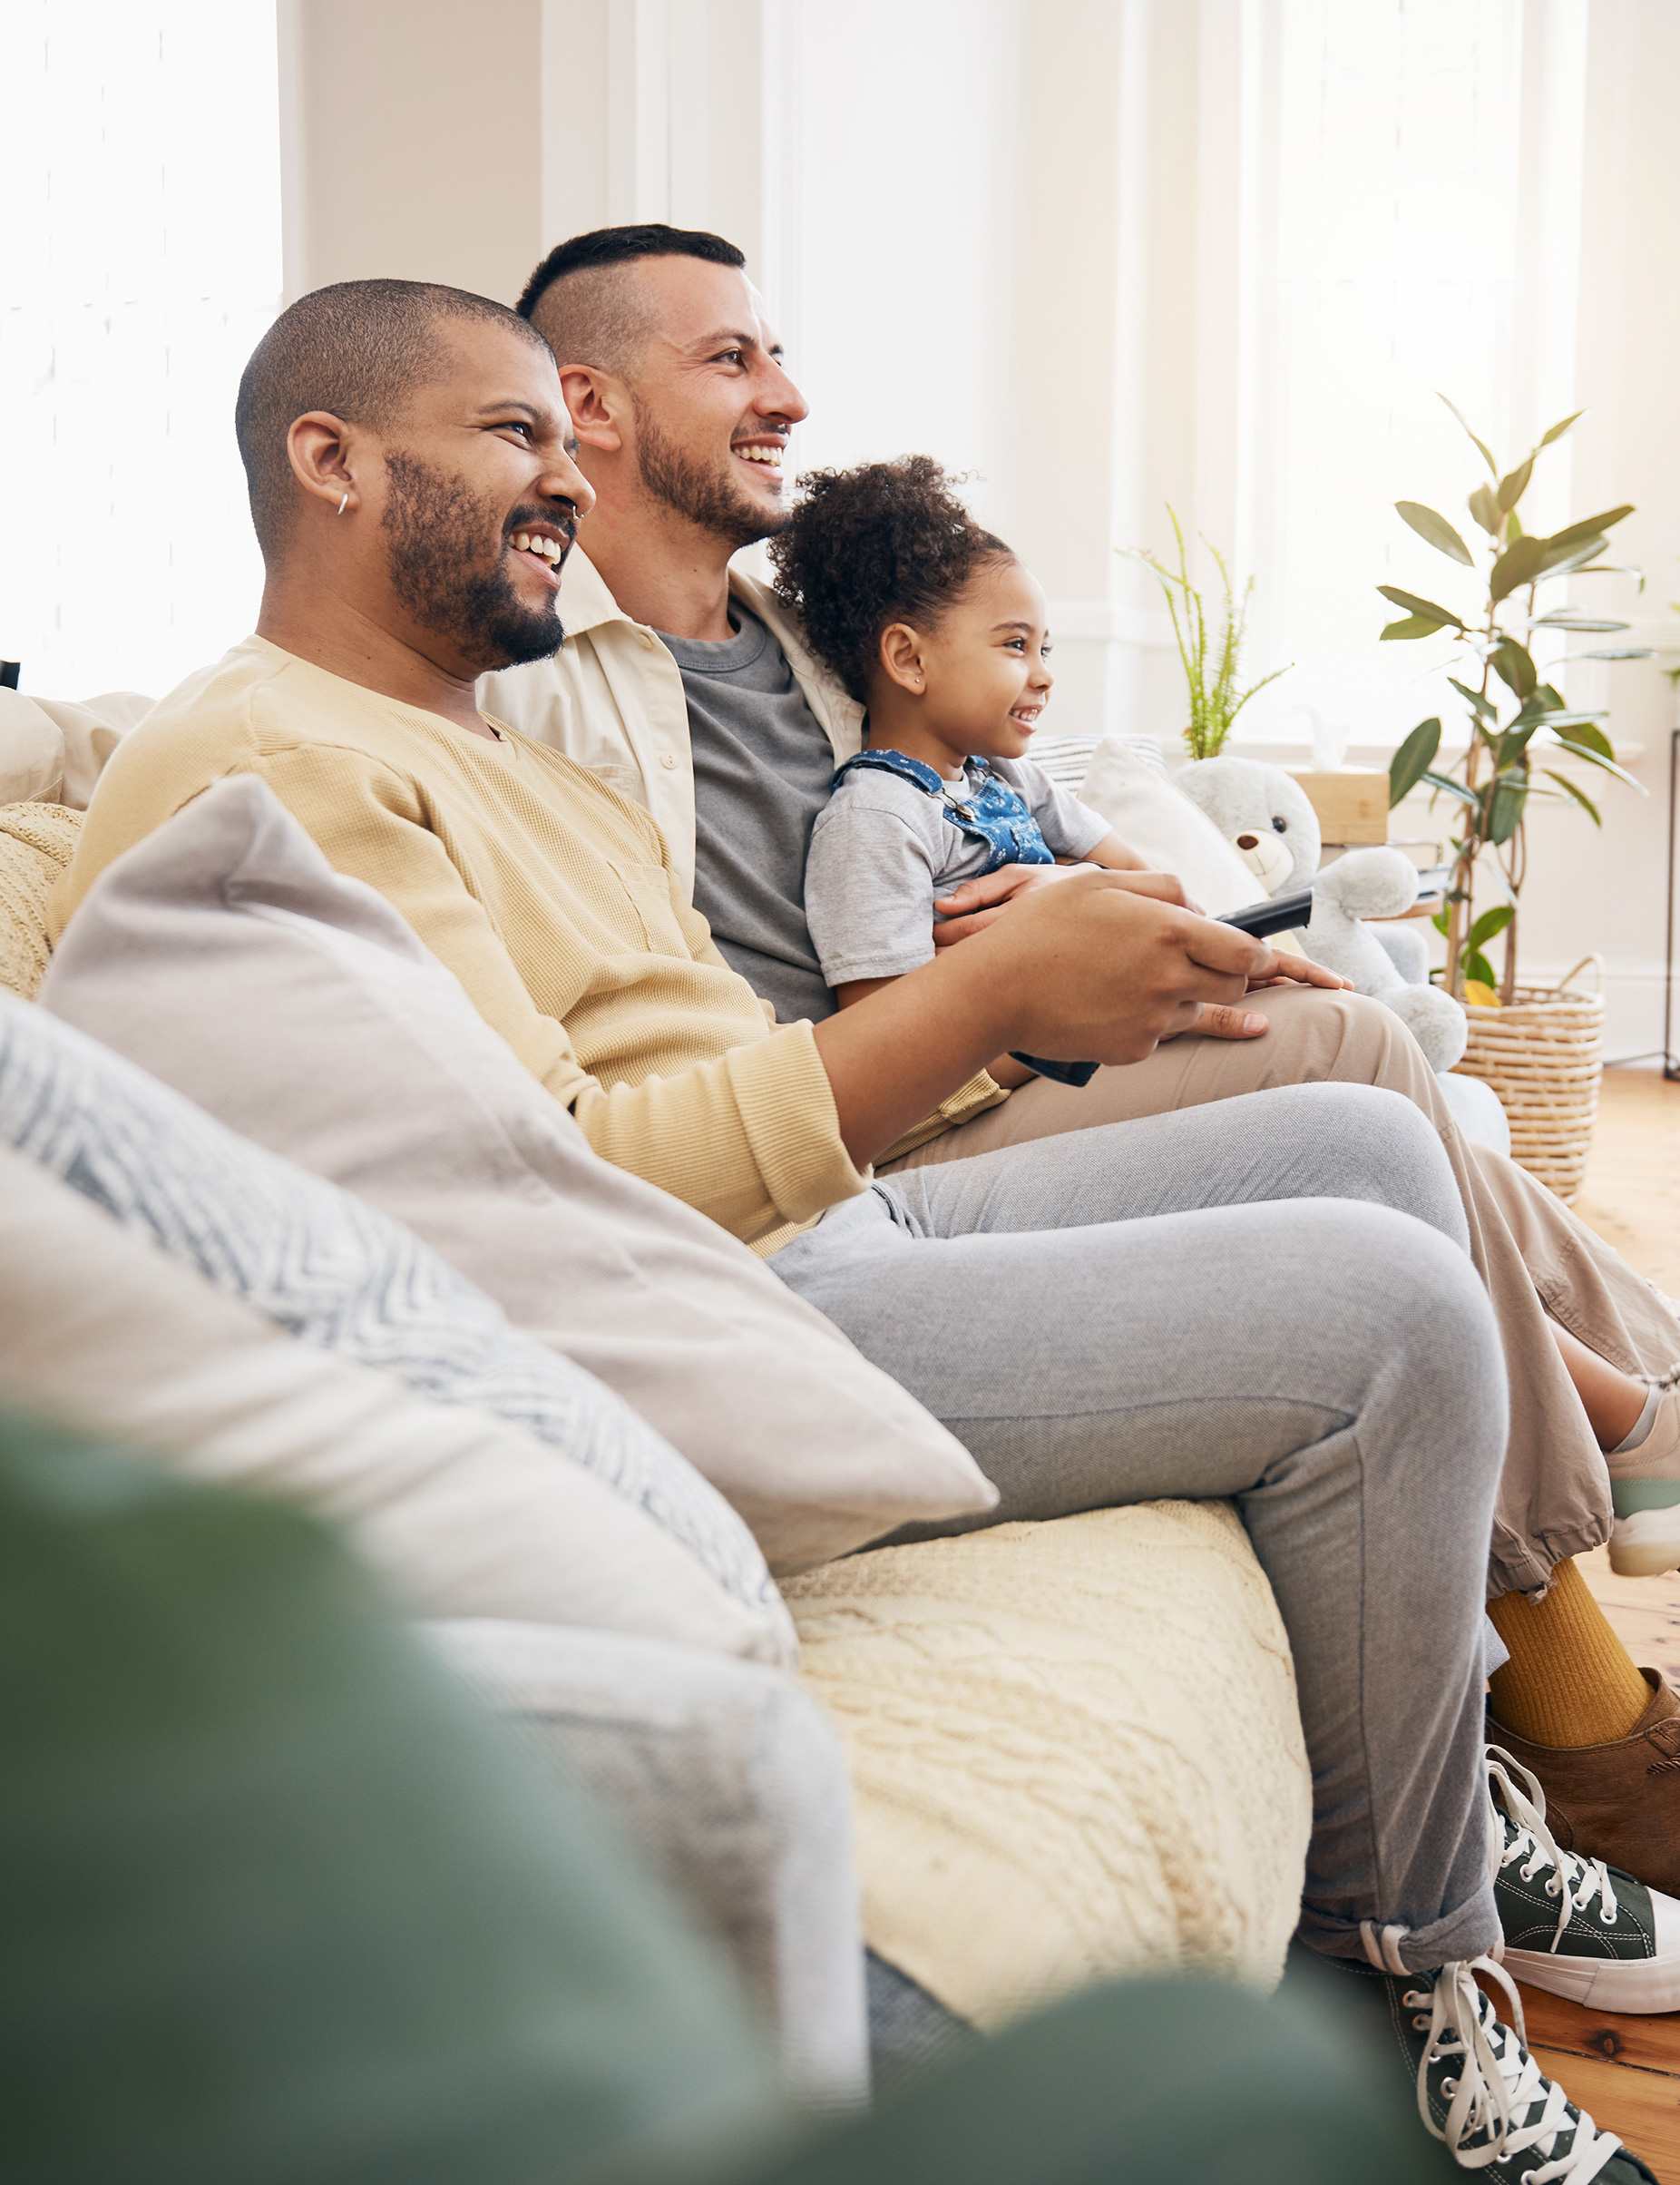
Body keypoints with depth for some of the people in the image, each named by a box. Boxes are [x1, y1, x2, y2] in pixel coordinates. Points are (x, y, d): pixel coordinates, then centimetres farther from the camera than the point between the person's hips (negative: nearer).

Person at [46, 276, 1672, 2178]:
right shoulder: (261, 766, -12)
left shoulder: (487, 752, 22)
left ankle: (1453, 1781, 20)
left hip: (834, 1223, 11)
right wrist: (988, 988, -21)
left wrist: (1023, 976, 4)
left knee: (1364, 1141, 11)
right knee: (1380, 1308, -18)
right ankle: (1399, 1963, 1)